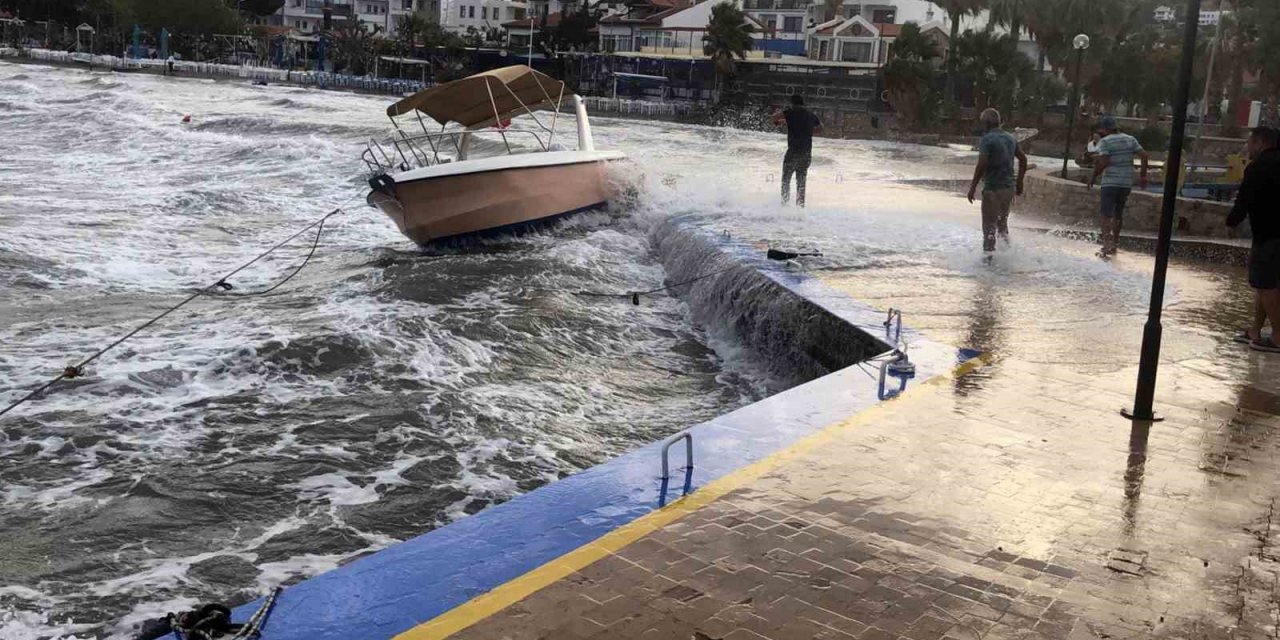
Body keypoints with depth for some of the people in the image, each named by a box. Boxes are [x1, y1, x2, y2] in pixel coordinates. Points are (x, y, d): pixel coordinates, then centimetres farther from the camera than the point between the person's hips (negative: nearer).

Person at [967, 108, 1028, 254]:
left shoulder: (987, 139, -14)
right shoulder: (1010, 138, 9)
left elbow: (982, 165, -21)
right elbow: (1023, 159, 14)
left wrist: (973, 187, -15)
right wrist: (1019, 182, 22)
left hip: (993, 188, -7)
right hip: (1010, 187, 7)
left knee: (989, 225, 1)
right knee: (1002, 220, 23)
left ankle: (989, 254, 4)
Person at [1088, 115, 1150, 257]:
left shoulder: (1105, 142, -6)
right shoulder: (1130, 139, 10)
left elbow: (1104, 162, -18)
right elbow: (1145, 156, 4)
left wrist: (1093, 177, -7)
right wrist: (1143, 176, 10)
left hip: (1110, 183, -5)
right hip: (1127, 183, 5)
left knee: (1107, 215, -4)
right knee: (1118, 214, 17)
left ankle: (1106, 245, -15)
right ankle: (1114, 244, 23)